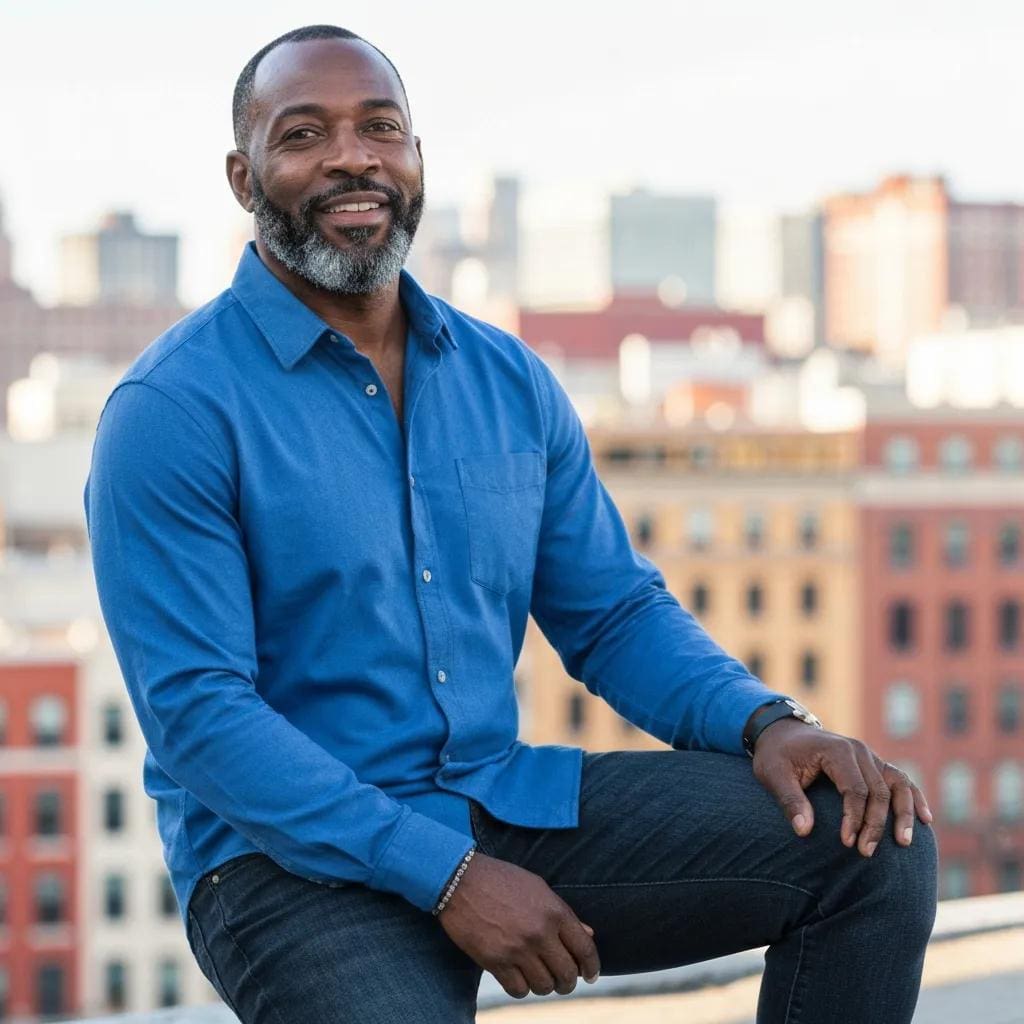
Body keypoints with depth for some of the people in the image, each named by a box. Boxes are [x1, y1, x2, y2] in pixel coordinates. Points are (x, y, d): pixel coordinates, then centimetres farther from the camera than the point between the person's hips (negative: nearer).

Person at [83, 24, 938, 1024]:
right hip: (294, 856, -6)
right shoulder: (171, 412, -9)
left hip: (507, 802, 6)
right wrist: (445, 875, -22)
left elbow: (612, 613, 14)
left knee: (867, 840, -9)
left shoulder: (509, 380, 10)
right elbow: (198, 714, -15)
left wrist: (768, 722, -7)